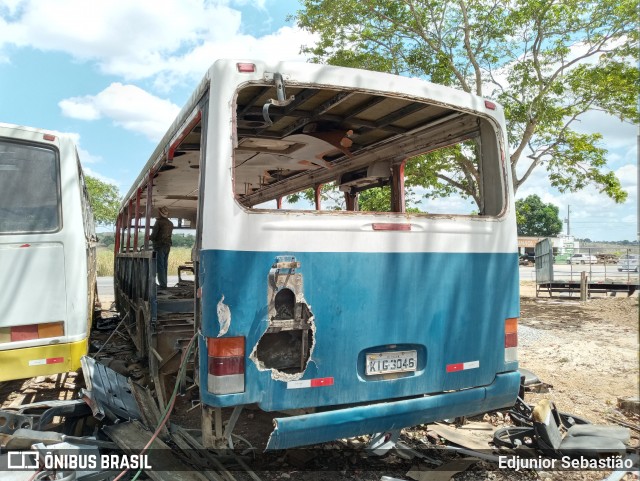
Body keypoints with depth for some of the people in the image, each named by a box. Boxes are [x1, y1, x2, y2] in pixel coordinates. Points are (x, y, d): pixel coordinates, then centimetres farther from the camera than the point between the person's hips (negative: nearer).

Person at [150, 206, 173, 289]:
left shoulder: (159, 222, -10)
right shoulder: (170, 223, 12)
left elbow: (154, 235, -13)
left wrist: (149, 238, 8)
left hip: (159, 246, -7)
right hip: (167, 246, 7)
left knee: (160, 266, -5)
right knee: (164, 266, 12)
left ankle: (162, 284, -8)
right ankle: (164, 284, 14)